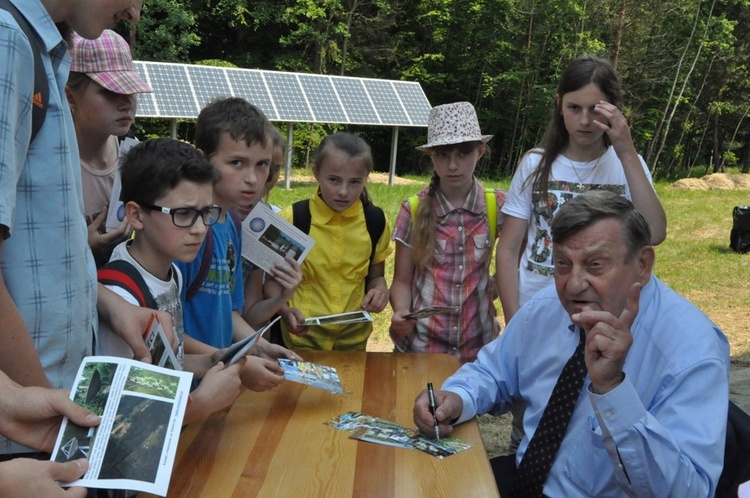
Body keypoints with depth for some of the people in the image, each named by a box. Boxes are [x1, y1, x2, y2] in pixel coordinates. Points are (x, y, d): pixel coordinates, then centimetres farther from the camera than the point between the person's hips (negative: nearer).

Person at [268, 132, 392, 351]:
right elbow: (272, 277, -1)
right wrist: (285, 310, -18)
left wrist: (379, 290, -12)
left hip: (354, 336, 2)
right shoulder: (291, 219, -11)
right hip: (302, 334, -2)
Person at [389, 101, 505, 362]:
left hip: (477, 348, 1)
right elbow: (401, 280, -4)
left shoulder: (497, 206, -5)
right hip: (419, 344, -1)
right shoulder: (414, 211, -7)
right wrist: (401, 312, -22)